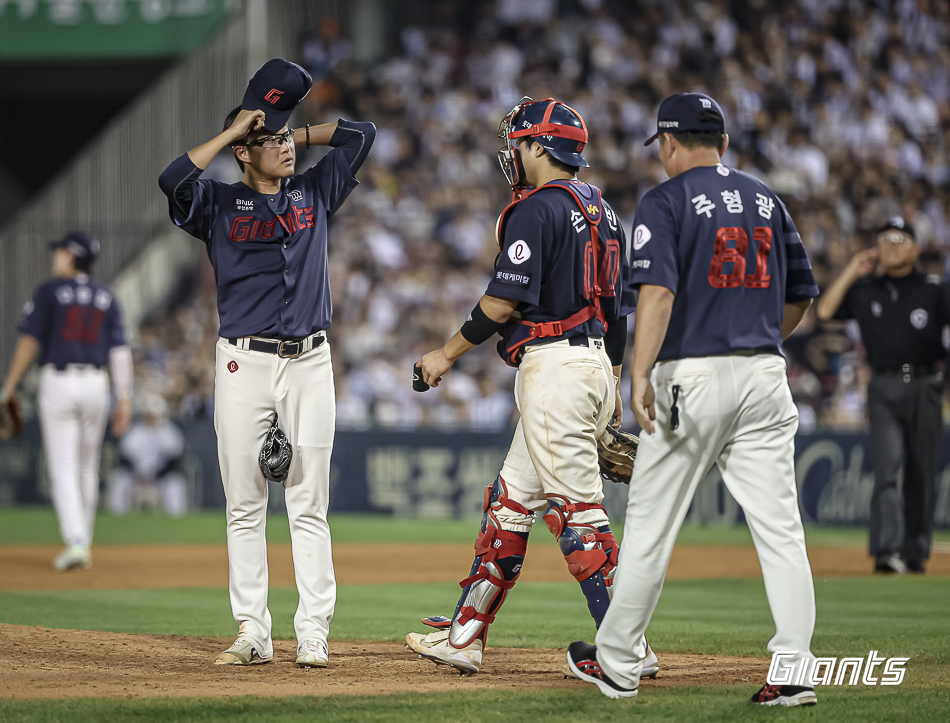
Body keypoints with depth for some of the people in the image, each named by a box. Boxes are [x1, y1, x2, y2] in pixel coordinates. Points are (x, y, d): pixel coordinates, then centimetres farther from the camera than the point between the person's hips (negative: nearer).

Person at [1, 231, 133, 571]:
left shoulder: (49, 291, -3)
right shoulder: (106, 297, 8)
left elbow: (30, 342, -6)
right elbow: (120, 351, 2)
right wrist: (125, 399, 1)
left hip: (58, 384, -4)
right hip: (96, 385, 4)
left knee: (63, 469, -4)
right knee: (86, 469, 14)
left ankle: (75, 542, -18)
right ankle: (83, 544, 20)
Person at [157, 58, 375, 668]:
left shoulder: (314, 193, 12)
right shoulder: (220, 204, 3)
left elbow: (362, 135, 13)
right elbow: (174, 179, -17)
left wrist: (300, 134, 11)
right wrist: (233, 130, -9)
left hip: (309, 361, 1)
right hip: (243, 362, -1)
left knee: (309, 505, -1)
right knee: (245, 506, 1)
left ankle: (314, 634, -1)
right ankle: (253, 634, 6)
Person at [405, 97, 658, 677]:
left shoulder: (537, 209, -11)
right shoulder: (601, 209, 17)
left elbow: (506, 301, -16)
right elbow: (619, 304, 19)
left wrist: (448, 355, -5)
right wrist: (613, 385, 24)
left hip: (554, 365, -10)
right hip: (595, 367, 10)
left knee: (577, 508, -10)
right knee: (512, 499, 14)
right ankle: (465, 637, 18)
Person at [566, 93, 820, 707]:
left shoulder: (666, 202, -3)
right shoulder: (765, 199, 14)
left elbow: (658, 291, -16)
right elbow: (801, 296, 18)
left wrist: (640, 374, -21)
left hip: (693, 376, -4)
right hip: (765, 375, 5)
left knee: (651, 526, 5)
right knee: (780, 528, 1)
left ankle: (617, 664, 14)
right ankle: (794, 671, -5)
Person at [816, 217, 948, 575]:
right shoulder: (865, 290, 10)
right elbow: (824, 310, 3)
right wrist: (851, 272, 2)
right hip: (884, 390, 0)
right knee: (887, 466, -14)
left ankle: (914, 552, 15)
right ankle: (887, 552, -22)